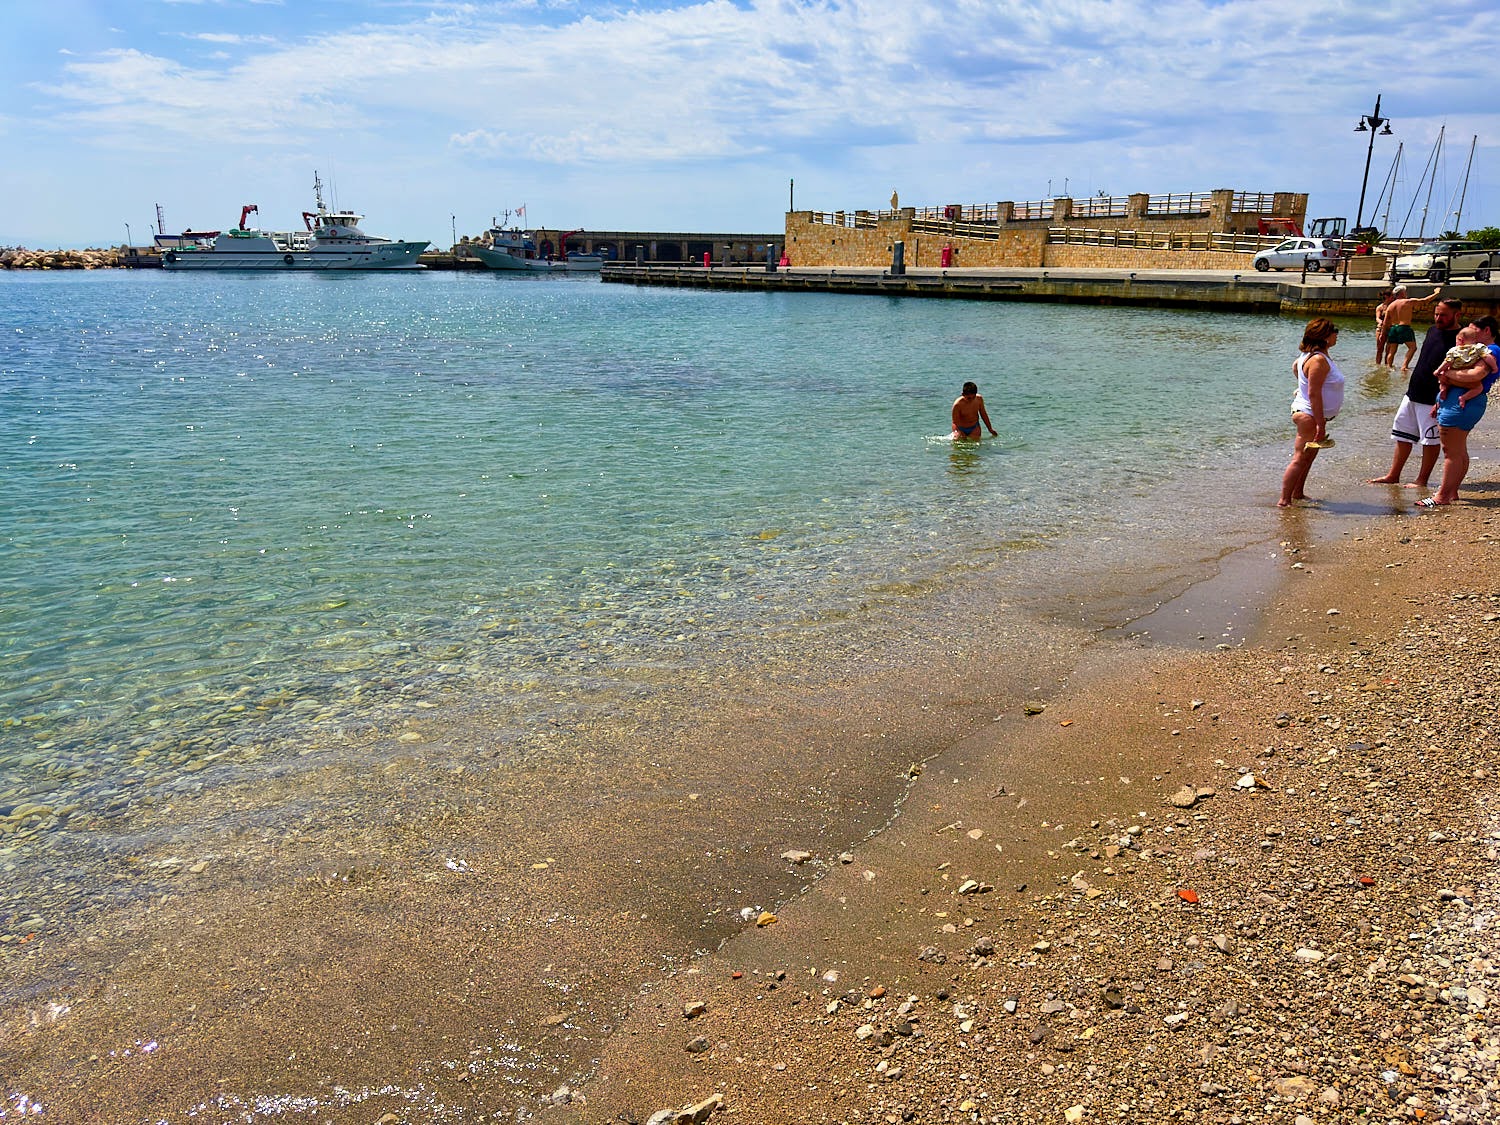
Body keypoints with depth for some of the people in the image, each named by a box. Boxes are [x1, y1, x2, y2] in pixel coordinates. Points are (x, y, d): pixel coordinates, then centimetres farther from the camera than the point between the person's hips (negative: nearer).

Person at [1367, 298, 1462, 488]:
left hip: (1433, 399, -8)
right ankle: (1393, 476, 23)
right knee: (1403, 436, 13)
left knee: (1430, 440, 2)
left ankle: (1422, 481, 11)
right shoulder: (1432, 330, 10)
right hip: (1412, 393, 8)